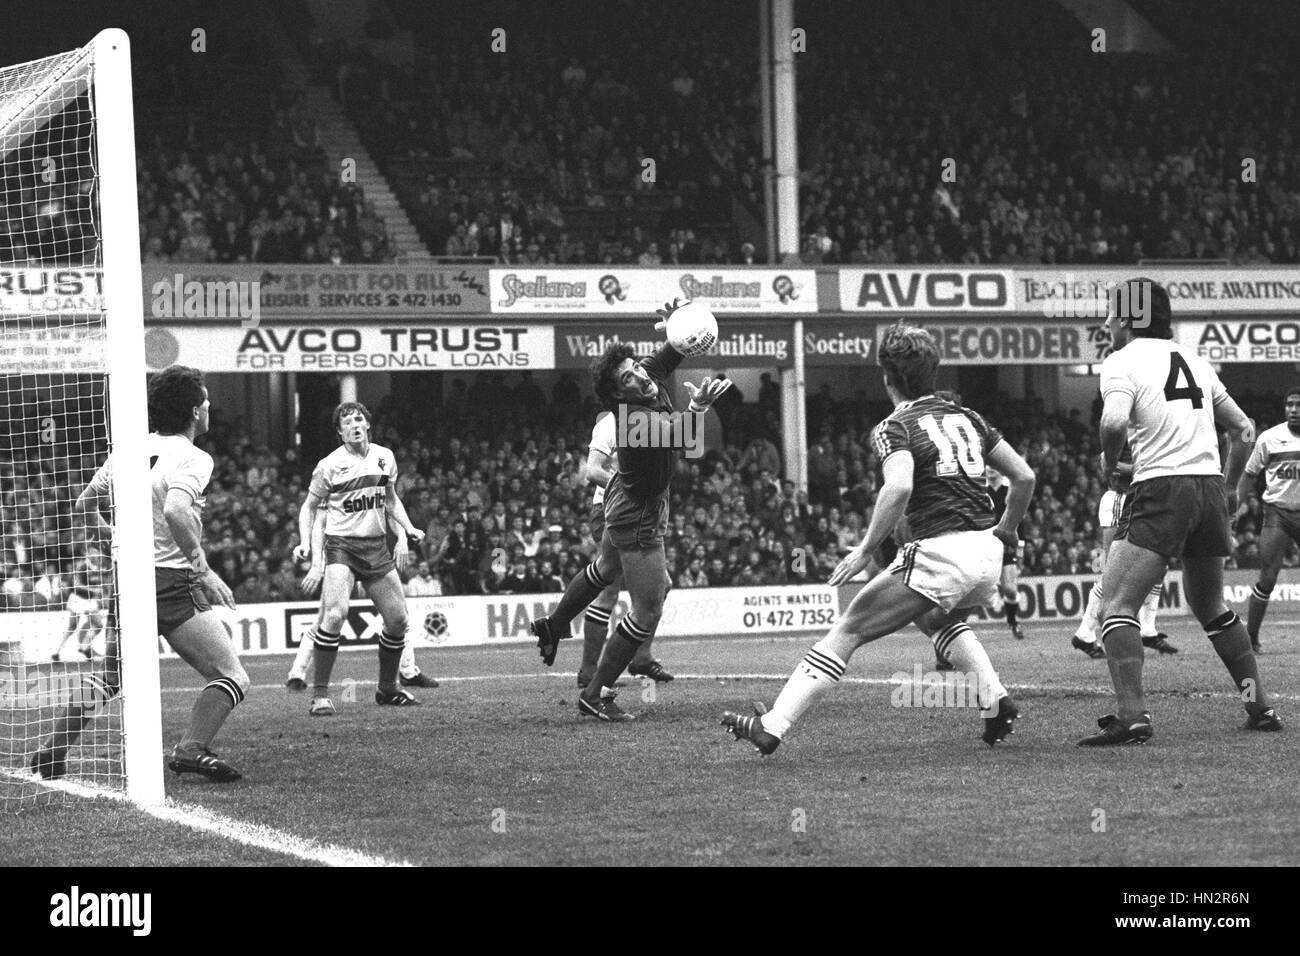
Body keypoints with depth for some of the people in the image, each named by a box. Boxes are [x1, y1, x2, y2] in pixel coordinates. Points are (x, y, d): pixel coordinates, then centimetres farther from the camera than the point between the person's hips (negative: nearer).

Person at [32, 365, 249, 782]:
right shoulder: (193, 458, -12)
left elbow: (86, 503, 18)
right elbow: (176, 511, -30)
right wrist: (203, 569, -24)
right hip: (173, 583, -7)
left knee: (109, 676, 25)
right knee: (231, 677, -4)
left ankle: (53, 751, 20)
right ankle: (191, 748, -22)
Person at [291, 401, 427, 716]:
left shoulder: (384, 457, 6)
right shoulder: (329, 465, -8)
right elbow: (309, 507, 4)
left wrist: (408, 528, 9)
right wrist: (305, 542, -8)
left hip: (376, 546, 5)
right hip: (341, 545, -5)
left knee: (398, 619, 6)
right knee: (334, 614, -24)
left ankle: (387, 688, 26)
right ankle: (320, 694, -17)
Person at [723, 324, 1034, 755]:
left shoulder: (894, 428, -3)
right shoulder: (966, 418, 16)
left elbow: (899, 486, -23)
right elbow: (1024, 477, 15)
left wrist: (866, 550, -16)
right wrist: (1004, 532, 29)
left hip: (940, 554, -7)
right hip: (988, 556, 7)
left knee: (849, 631, 0)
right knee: (938, 618, 37)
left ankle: (772, 726, -4)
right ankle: (995, 700, 20)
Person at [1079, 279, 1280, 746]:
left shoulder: (1122, 362, -2)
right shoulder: (1194, 360, 18)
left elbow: (1115, 422, -22)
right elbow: (1244, 429, 21)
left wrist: (1110, 463, -3)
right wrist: (1230, 487, 29)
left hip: (1161, 486, -7)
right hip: (1211, 484, 7)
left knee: (1117, 604, -7)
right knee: (1211, 608, 23)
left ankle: (1132, 715, -21)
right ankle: (1260, 706, 21)